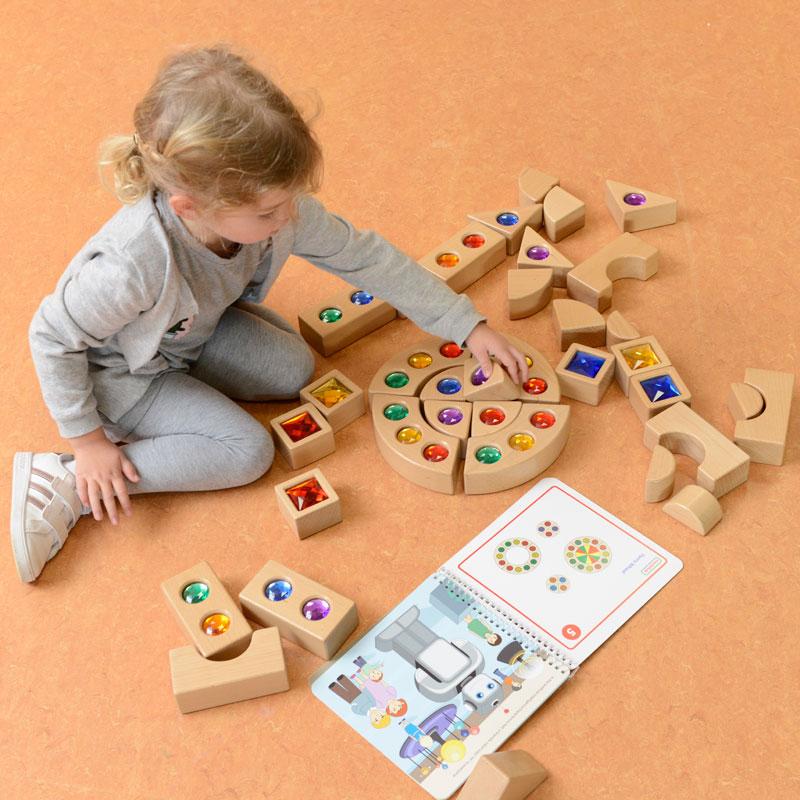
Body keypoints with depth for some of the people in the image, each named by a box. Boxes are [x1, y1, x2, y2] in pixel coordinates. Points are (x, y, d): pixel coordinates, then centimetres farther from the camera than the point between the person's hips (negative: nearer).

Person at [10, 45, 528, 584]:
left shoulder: (279, 207, -29)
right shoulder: (135, 267, -45)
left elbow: (366, 258, -17)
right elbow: (51, 338, -27)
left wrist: (468, 326, -14)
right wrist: (88, 440, -18)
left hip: (199, 327, 6)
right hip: (122, 372, -6)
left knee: (295, 370, -7)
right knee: (247, 451, -16)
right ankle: (65, 481, -11)